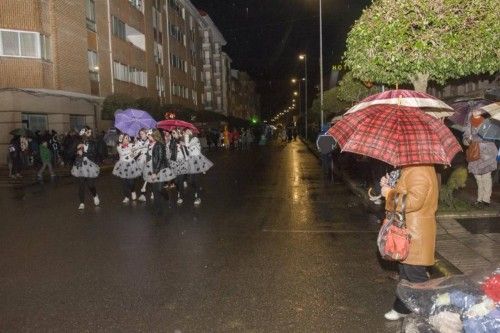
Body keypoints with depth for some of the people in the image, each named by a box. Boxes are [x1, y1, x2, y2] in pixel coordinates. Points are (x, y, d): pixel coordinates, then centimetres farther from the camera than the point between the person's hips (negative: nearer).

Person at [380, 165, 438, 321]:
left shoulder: (418, 171, -22)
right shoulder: (411, 169, 11)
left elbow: (413, 201, -30)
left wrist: (389, 193, -20)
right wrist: (390, 185, 5)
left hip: (415, 233, -11)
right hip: (407, 228, 11)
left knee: (415, 275, 0)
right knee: (405, 272, 20)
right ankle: (402, 308, 34)